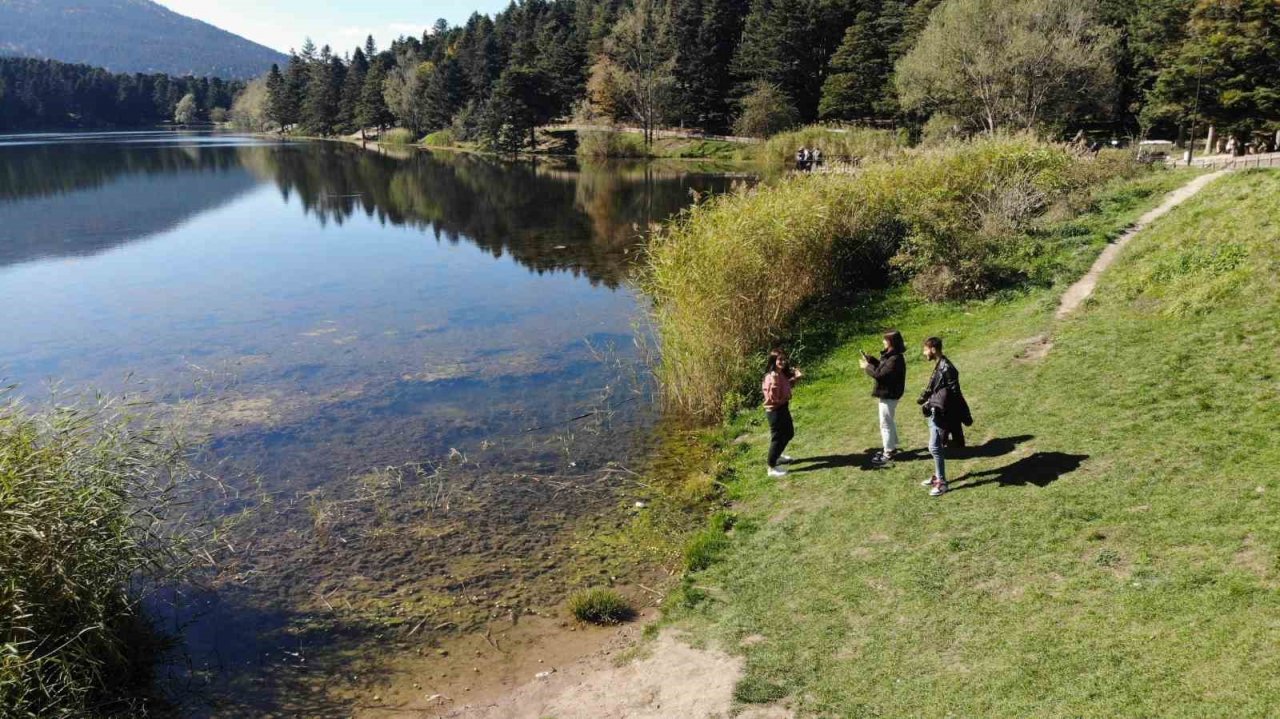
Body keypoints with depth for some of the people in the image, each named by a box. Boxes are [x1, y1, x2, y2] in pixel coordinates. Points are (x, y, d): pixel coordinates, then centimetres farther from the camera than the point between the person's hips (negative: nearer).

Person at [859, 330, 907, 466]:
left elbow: (880, 375, -27)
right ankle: (891, 447, 36)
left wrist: (867, 367, -15)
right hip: (888, 393, 11)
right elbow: (881, 366, 15)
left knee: (885, 423, -2)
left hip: (888, 394, -11)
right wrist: (869, 359, 6)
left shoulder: (895, 359, -27)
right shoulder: (890, 355, 5)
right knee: (889, 421, 22)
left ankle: (888, 454, 7)